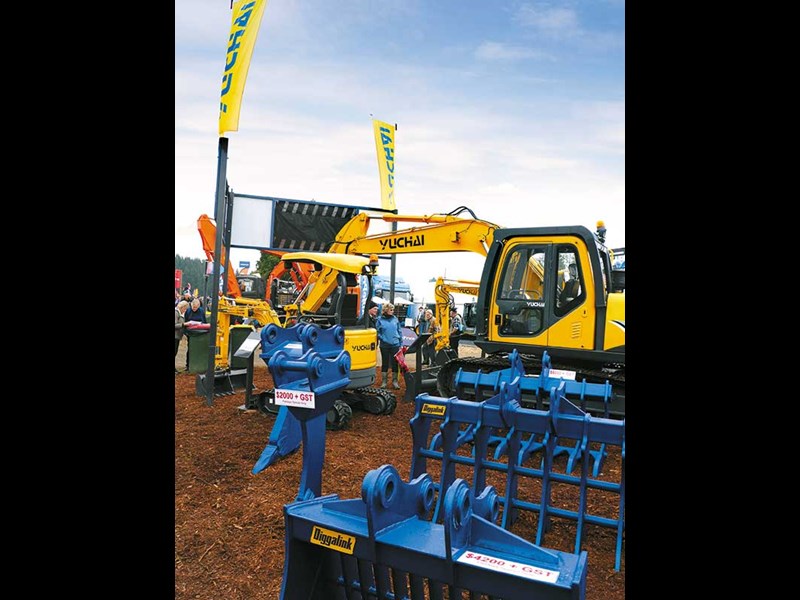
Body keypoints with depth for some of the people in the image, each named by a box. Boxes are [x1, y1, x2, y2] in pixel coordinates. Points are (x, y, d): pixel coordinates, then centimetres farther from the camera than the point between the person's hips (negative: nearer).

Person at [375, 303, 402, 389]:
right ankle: (384, 381, 19)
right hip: (384, 345, -1)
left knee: (395, 363, 5)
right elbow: (377, 332, 3)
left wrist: (401, 343, 6)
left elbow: (399, 331, 8)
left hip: (395, 344, 1)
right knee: (385, 363, 9)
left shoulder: (395, 319, 4)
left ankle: (395, 381, 16)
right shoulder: (380, 320, -2)